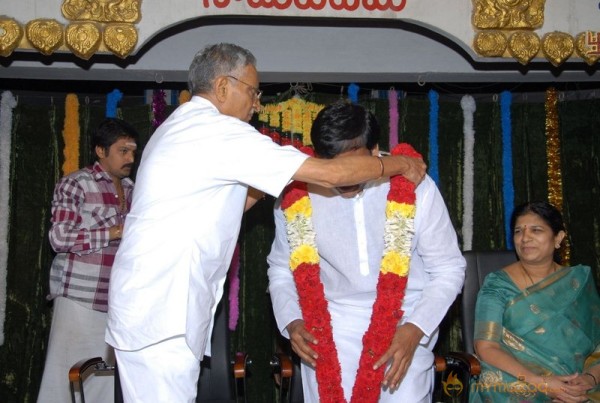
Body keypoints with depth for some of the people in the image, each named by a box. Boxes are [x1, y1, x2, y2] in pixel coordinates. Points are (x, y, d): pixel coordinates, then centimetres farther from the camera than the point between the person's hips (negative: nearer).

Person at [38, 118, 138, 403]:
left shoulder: (130, 190, 14)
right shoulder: (75, 184, -5)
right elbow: (59, 238, -13)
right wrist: (115, 231, -17)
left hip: (118, 299, 6)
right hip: (80, 297, -5)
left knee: (106, 376, 4)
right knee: (70, 375, -2)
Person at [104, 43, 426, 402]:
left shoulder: (182, 129, 18)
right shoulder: (216, 130, -14)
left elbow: (225, 207, 22)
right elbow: (330, 173, -15)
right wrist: (399, 164, -2)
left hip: (156, 304, 10)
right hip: (159, 313, -10)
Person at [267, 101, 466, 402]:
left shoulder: (416, 187, -14)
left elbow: (448, 269, -5)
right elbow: (281, 269, 6)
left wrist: (415, 329, -17)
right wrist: (292, 322, -11)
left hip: (405, 326, 0)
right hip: (330, 329, 1)